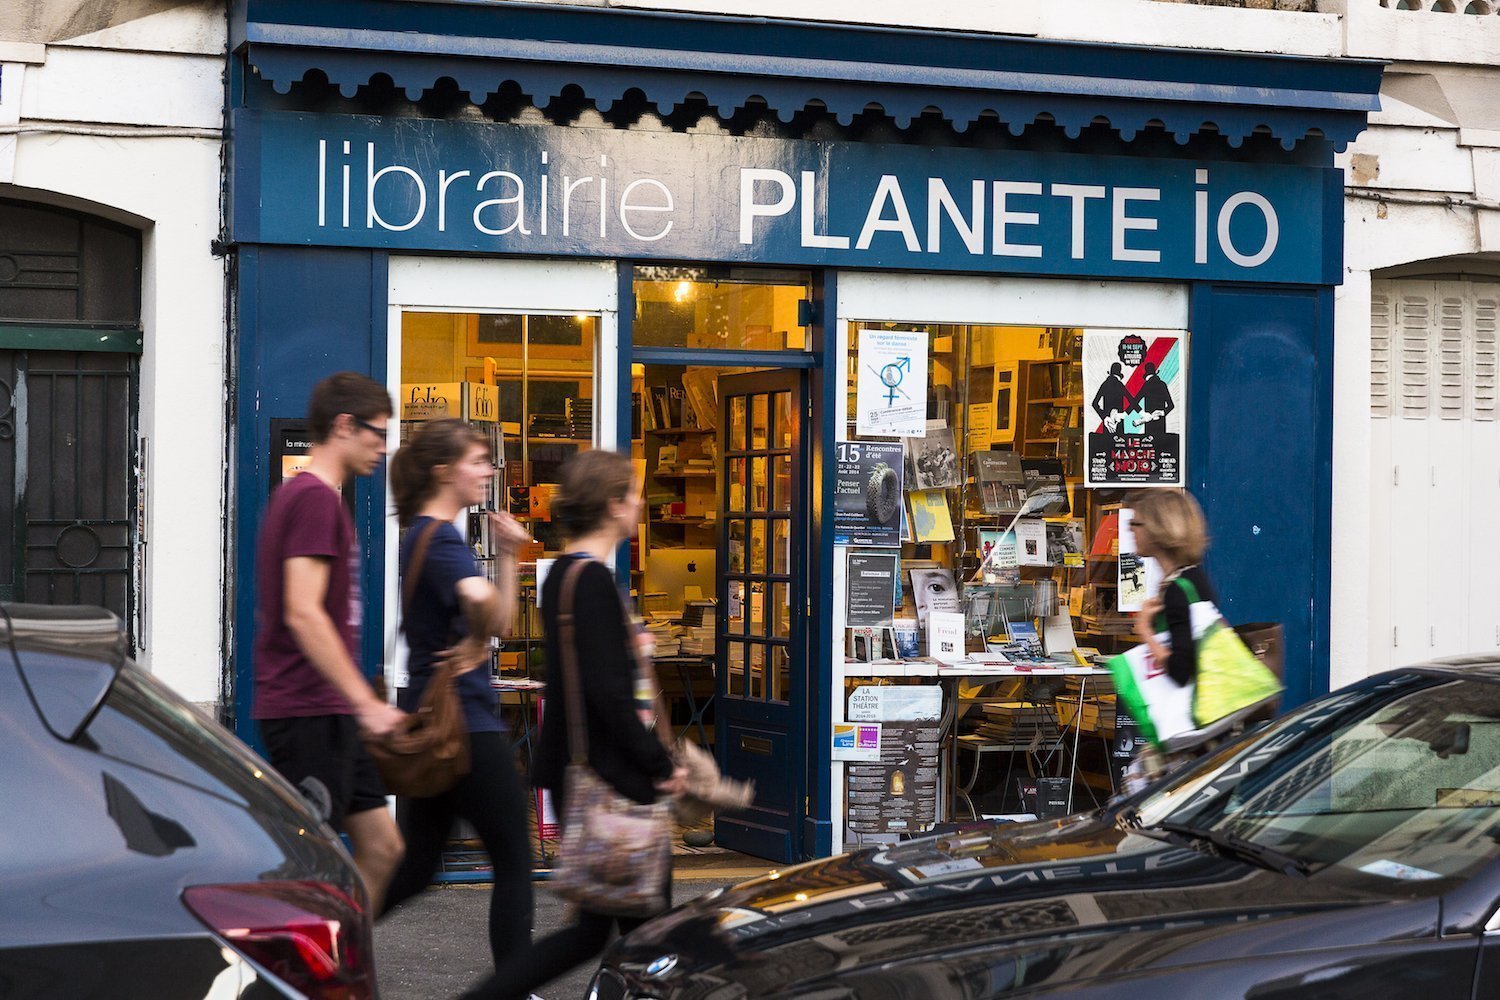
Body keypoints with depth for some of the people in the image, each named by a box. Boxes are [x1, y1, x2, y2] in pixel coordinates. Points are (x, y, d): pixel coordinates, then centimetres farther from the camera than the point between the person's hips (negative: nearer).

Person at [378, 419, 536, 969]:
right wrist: (476, 646, -19)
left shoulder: (421, 537, 15)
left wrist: (507, 554, 10)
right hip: (465, 720, -10)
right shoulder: (440, 540, -15)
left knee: (414, 867, 15)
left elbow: (499, 617, 21)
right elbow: (481, 599, -39)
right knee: (515, 862, 2)